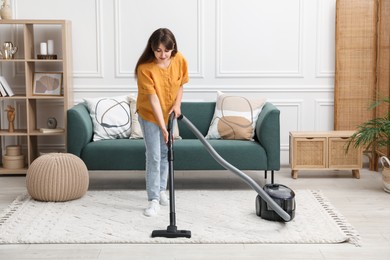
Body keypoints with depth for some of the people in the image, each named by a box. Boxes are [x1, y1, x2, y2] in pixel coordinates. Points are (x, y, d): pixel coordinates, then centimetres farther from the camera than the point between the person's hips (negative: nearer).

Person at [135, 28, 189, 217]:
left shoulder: (179, 60, -15)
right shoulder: (145, 68, -29)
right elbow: (153, 98, -30)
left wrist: (177, 104, -13)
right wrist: (162, 126, -34)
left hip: (169, 113, 5)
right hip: (149, 115, -4)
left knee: (165, 153, 14)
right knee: (154, 157, -7)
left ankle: (161, 190, 31)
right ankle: (153, 199, -1)